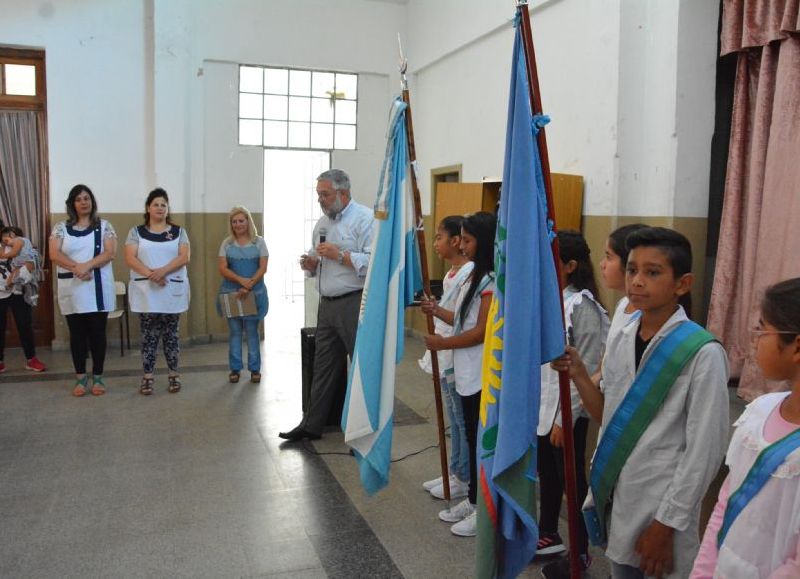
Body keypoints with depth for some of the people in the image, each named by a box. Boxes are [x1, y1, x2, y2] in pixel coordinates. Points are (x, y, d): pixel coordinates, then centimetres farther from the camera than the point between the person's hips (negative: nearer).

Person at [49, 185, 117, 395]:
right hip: (72, 288, 1)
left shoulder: (104, 226, 6)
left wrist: (87, 266, -20)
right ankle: (80, 377, 14)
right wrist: (76, 267, -20)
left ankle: (97, 377, 11)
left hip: (98, 288, -1)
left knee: (97, 332, 2)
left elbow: (110, 252, -6)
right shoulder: (61, 227, 8)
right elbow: (54, 254, -3)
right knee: (77, 333, 6)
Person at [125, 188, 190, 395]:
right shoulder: (136, 232, 7)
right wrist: (150, 273, -19)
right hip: (145, 291, 0)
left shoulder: (178, 232, 8)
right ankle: (147, 377, 7)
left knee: (171, 334, 5)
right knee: (149, 335, 2)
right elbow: (130, 258, -4)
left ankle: (173, 375, 13)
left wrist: (163, 270, -20)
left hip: (173, 290, 0)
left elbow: (184, 257, -4)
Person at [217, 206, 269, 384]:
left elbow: (263, 268, -3)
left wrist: (249, 286, -16)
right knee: (234, 330, 6)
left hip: (254, 293, -1)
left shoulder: (259, 242, 3)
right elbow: (222, 269, -3)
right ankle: (235, 369, 13)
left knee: (251, 330, 3)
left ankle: (255, 369, 11)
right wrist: (241, 280, -19)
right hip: (231, 293, 1)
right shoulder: (227, 243, 6)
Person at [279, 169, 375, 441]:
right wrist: (310, 264, 2)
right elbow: (316, 261, 23)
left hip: (354, 304, -8)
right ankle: (312, 425, 24)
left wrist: (339, 255, -20)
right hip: (327, 304, 8)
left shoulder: (364, 218, -11)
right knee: (323, 366, 14)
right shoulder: (323, 222, 15)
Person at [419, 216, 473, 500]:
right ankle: (455, 472, 30)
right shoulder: (450, 274, 11)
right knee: (454, 420, 18)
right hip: (445, 357, 10)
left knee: (464, 420, 4)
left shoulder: (469, 274, -18)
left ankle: (465, 479, 16)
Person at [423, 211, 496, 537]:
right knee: (473, 437, 17)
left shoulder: (492, 280, -17)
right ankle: (473, 500, 30)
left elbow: (482, 331, -20)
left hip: (482, 376, -10)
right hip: (467, 373, 10)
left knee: (483, 440, 1)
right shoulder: (475, 275, 13)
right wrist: (437, 310, 4)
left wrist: (442, 343, -12)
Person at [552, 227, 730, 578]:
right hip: (614, 494, 6)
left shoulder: (702, 353, -17)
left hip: (661, 503, -6)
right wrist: (578, 374, -6)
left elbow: (704, 450, -14)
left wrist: (666, 523, -12)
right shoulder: (620, 340, 1)